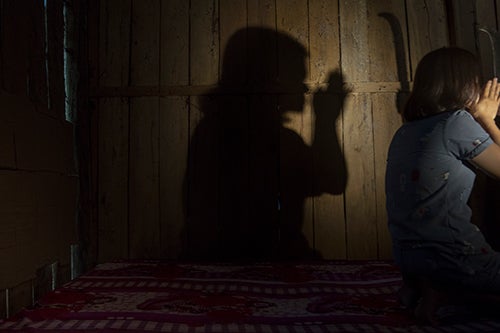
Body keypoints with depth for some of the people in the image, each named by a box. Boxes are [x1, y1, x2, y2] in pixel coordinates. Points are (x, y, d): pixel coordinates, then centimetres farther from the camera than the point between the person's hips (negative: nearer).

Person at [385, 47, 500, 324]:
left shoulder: (406, 131, 9)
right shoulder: (458, 121, -16)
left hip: (406, 254, 8)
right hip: (448, 257, -8)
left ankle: (419, 287, 9)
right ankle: (442, 293, -3)